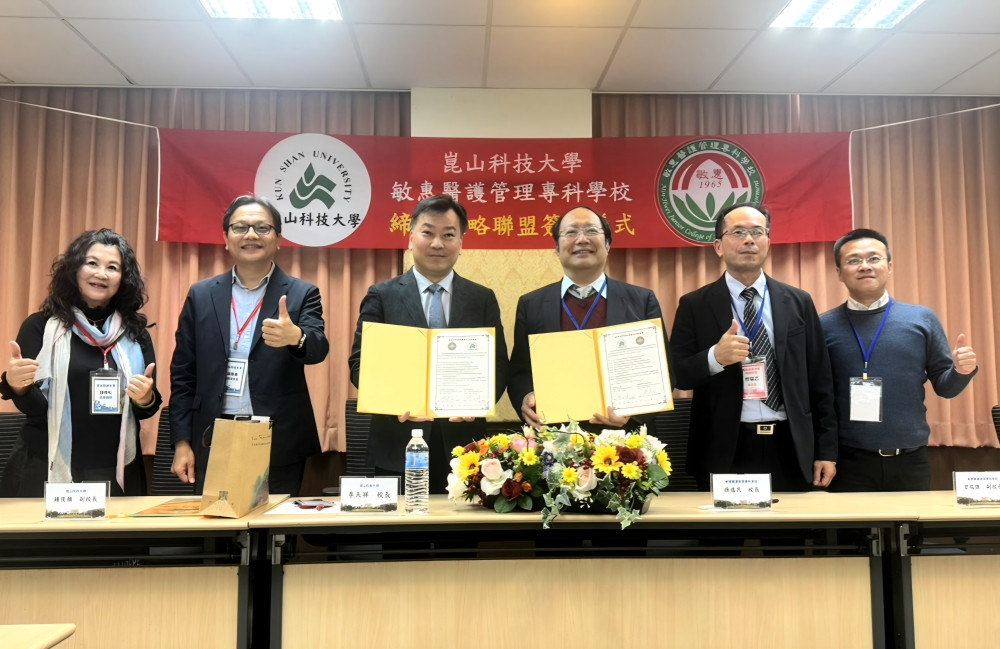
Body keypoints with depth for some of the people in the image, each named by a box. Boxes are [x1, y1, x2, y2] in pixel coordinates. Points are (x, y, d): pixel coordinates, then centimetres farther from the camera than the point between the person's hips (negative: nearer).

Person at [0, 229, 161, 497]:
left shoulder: (135, 333, 4)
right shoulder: (41, 326, -2)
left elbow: (145, 410, 6)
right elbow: (34, 409, -6)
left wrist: (146, 399, -15)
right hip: (47, 474, -2)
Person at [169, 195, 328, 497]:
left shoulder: (301, 294, 1)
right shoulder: (201, 295, 7)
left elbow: (318, 348, -15)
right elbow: (183, 374, 8)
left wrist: (295, 337, -38)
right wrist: (182, 441, 3)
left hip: (280, 445, -1)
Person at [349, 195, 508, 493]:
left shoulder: (483, 299, 8)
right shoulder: (381, 296, 4)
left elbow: (499, 365, 6)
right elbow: (360, 362, 0)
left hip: (462, 445, 2)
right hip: (398, 446, -1)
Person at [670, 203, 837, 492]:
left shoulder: (798, 302, 6)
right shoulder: (694, 305, 0)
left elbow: (819, 382, 7)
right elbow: (677, 375, -3)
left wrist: (826, 450, 5)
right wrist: (714, 357, -22)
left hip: (790, 449, 2)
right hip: (725, 452, -2)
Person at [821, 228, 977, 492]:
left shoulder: (922, 319, 5)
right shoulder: (823, 326, -1)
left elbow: (944, 387, 8)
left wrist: (961, 371, -11)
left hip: (910, 462, 2)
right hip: (848, 464, -2)